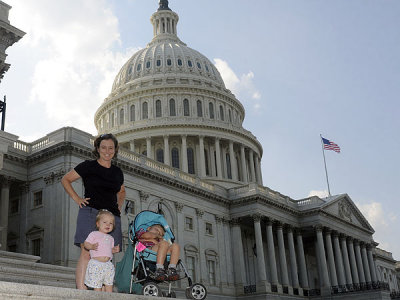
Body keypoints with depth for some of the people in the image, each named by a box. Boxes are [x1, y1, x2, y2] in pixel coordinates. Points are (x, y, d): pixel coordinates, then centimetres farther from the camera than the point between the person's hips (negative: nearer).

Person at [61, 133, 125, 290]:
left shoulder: (117, 172, 20)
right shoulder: (88, 166, 6)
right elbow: (65, 180, 11)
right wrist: (76, 198, 1)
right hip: (90, 212, -4)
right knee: (87, 253, -17)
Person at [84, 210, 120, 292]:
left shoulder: (110, 238, 18)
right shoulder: (94, 234, 1)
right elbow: (86, 243, -4)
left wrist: (114, 250, 4)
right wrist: (92, 246, -23)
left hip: (108, 264, 6)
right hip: (96, 264, -5)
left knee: (109, 284, 7)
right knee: (97, 285, -4)